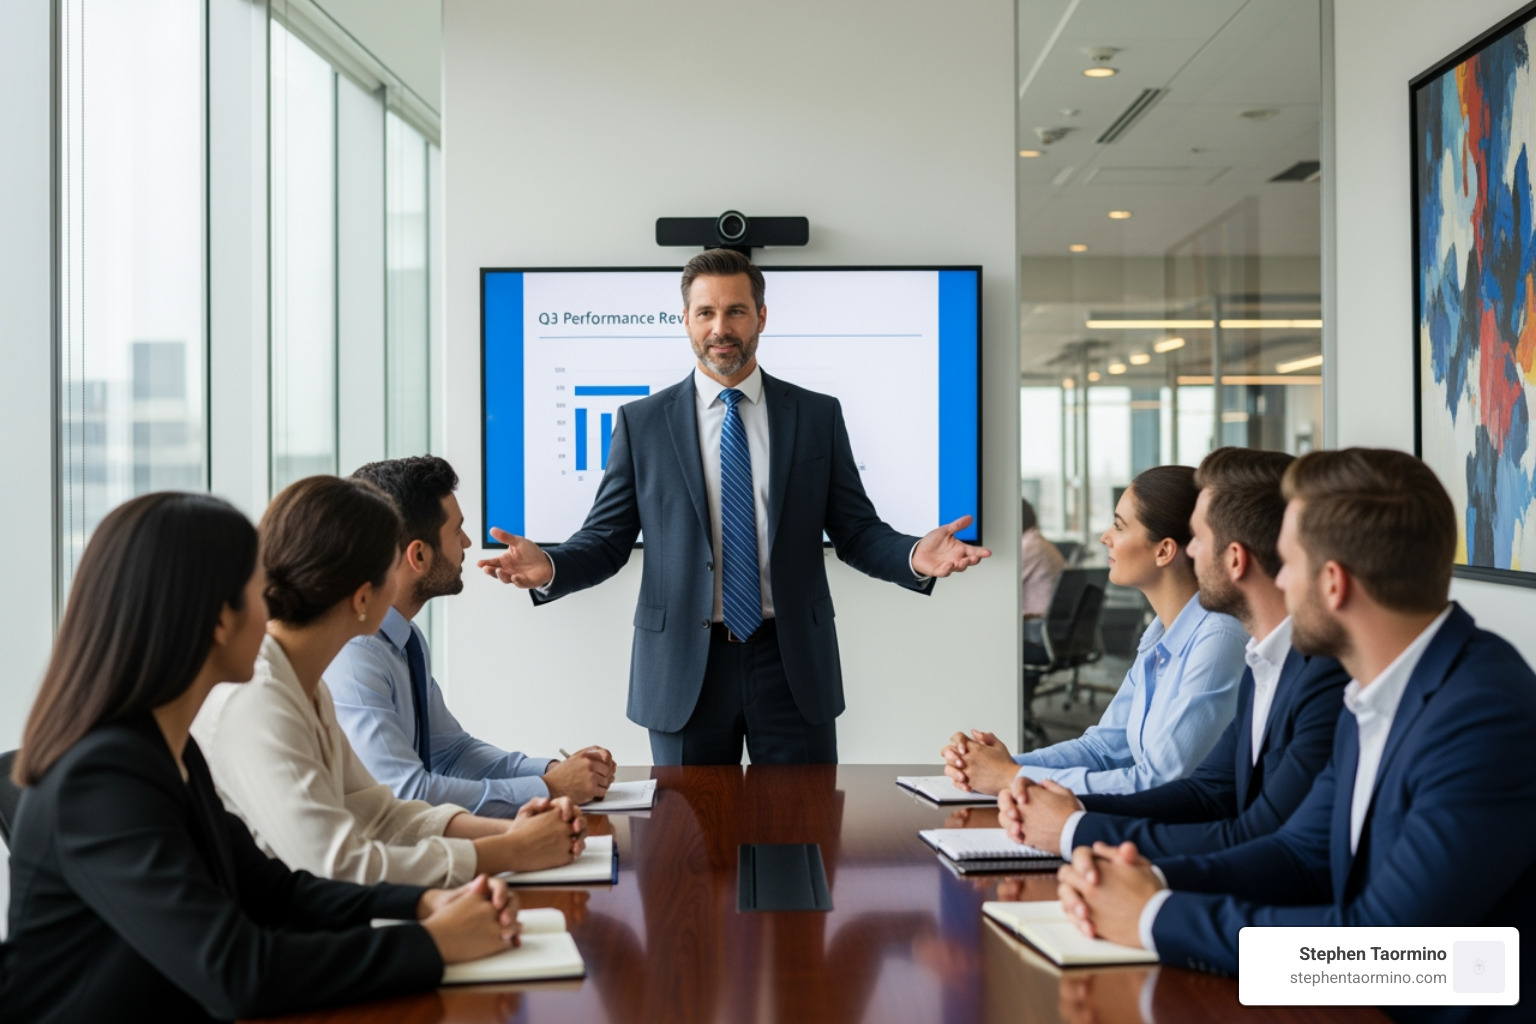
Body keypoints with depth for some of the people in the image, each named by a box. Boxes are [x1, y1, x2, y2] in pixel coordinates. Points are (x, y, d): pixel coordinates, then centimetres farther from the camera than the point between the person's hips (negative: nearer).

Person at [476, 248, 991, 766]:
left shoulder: (818, 416, 5)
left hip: (792, 664, 1)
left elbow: (857, 532, 5)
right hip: (684, 671, 0)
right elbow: (606, 540, 3)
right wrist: (548, 567, -18)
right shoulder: (641, 422, 4)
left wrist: (914, 557, -16)